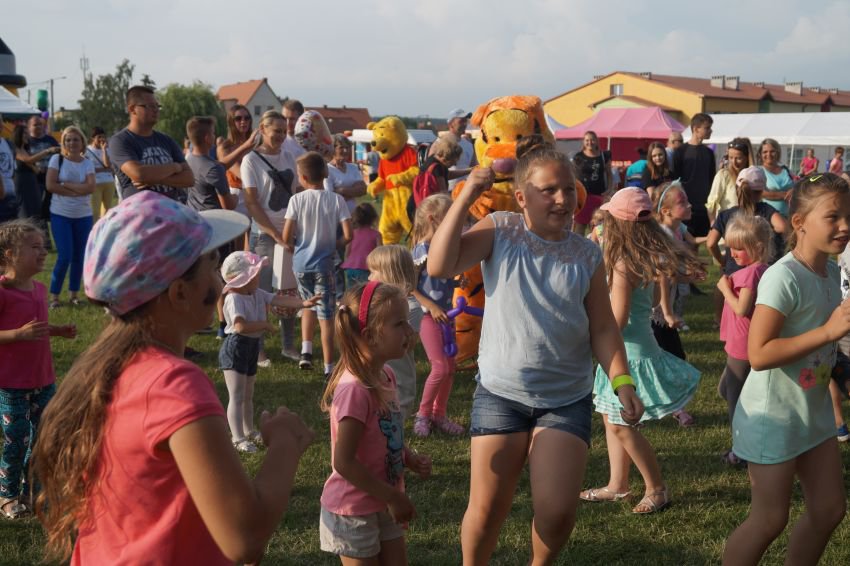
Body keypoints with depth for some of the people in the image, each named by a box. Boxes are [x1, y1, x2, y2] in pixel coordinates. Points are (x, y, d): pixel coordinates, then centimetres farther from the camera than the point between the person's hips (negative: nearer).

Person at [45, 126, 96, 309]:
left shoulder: (87, 163, 4)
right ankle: (54, 295, 4)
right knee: (64, 257, -9)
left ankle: (74, 293, 19)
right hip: (60, 215, -3)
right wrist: (77, 191, -13)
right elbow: (50, 185, -13)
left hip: (84, 216, 3)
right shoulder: (57, 159, -3)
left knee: (79, 257, 6)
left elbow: (90, 187, -11)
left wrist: (66, 184, -15)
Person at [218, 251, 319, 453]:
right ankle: (238, 438, -3)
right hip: (235, 347, -9)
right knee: (236, 396, -6)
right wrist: (264, 325, -22)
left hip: (252, 346, 9)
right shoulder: (234, 299, -22)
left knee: (248, 395, 22)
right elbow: (240, 326, -33)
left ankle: (249, 431, 36)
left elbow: (280, 300, -3)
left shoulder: (258, 294, 5)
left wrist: (304, 303, -16)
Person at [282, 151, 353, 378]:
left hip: (301, 263, 1)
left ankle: (306, 351, 15)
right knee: (326, 315, 3)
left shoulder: (297, 200, -7)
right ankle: (329, 367, 6)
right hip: (324, 264, -1)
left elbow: (286, 237, -10)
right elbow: (348, 235, -10)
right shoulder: (336, 200, -7)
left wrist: (294, 248, 12)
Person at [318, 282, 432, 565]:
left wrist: (411, 459, -2)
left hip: (383, 506, 8)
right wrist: (393, 497, -20)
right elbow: (344, 462, -27)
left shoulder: (386, 375, 0)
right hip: (354, 511, -8)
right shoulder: (355, 390, -27)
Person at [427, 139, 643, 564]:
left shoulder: (587, 255, -1)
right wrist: (466, 198, -20)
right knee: (486, 510, 4)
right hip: (500, 394, -1)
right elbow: (439, 266, -18)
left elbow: (602, 328, 2)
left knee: (557, 513, -2)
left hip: (567, 400, 1)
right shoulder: (499, 231, -6)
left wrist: (622, 381, -11)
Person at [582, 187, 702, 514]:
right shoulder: (645, 258, 2)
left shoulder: (623, 265, -23)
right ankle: (617, 486, 27)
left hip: (630, 352, -9)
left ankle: (657, 489, 12)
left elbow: (617, 320, -22)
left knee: (621, 425, 0)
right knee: (612, 419, 17)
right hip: (625, 352, 9)